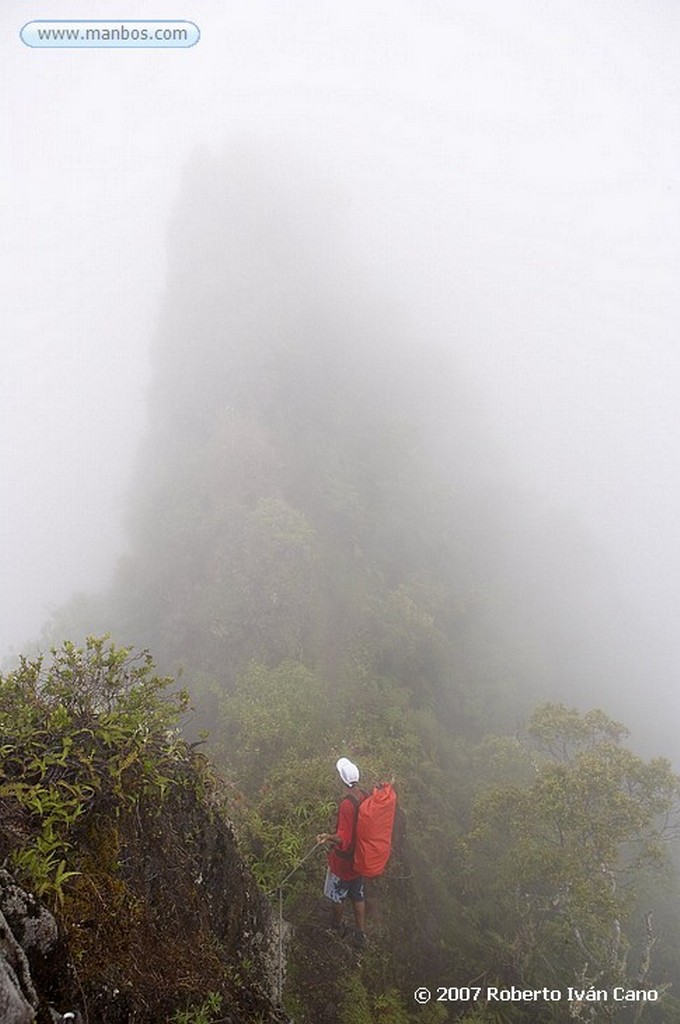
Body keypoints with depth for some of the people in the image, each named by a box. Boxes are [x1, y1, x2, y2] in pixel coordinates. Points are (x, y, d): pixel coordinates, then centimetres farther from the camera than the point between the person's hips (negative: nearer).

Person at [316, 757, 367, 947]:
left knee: (337, 895, 21)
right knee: (358, 896, 22)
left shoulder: (346, 805, -33)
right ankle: (361, 933, 32)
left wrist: (329, 837, -50)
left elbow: (343, 838, -34)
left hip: (342, 861, -6)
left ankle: (337, 925, 43)